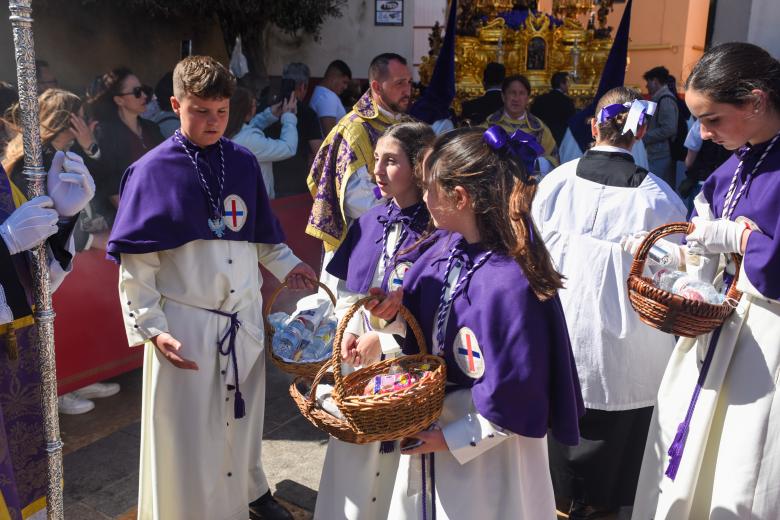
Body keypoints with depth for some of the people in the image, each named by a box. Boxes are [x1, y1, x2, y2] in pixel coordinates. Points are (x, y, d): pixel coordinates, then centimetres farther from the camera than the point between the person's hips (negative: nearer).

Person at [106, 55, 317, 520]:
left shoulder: (244, 162, 3)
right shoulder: (152, 171, -9)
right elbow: (135, 263, -8)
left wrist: (286, 265, 3)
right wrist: (152, 327, -13)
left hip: (243, 317, 4)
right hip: (185, 323, -4)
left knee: (242, 414, 20)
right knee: (188, 431, 7)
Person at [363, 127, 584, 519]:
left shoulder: (507, 285, -31)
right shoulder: (449, 246, -8)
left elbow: (512, 406, -24)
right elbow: (425, 318, 8)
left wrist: (452, 439, -15)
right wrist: (393, 309, -12)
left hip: (485, 456, -7)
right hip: (433, 423, 7)